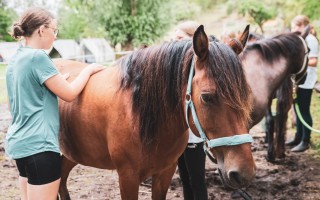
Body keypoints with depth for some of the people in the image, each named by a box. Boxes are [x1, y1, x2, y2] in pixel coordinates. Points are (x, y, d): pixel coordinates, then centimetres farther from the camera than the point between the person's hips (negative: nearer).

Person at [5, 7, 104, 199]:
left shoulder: (16, 59, 11)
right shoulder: (38, 57, -15)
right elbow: (69, 94, -11)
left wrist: (59, 79, 19)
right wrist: (88, 70, 3)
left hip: (19, 141, 10)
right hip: (38, 144, -10)